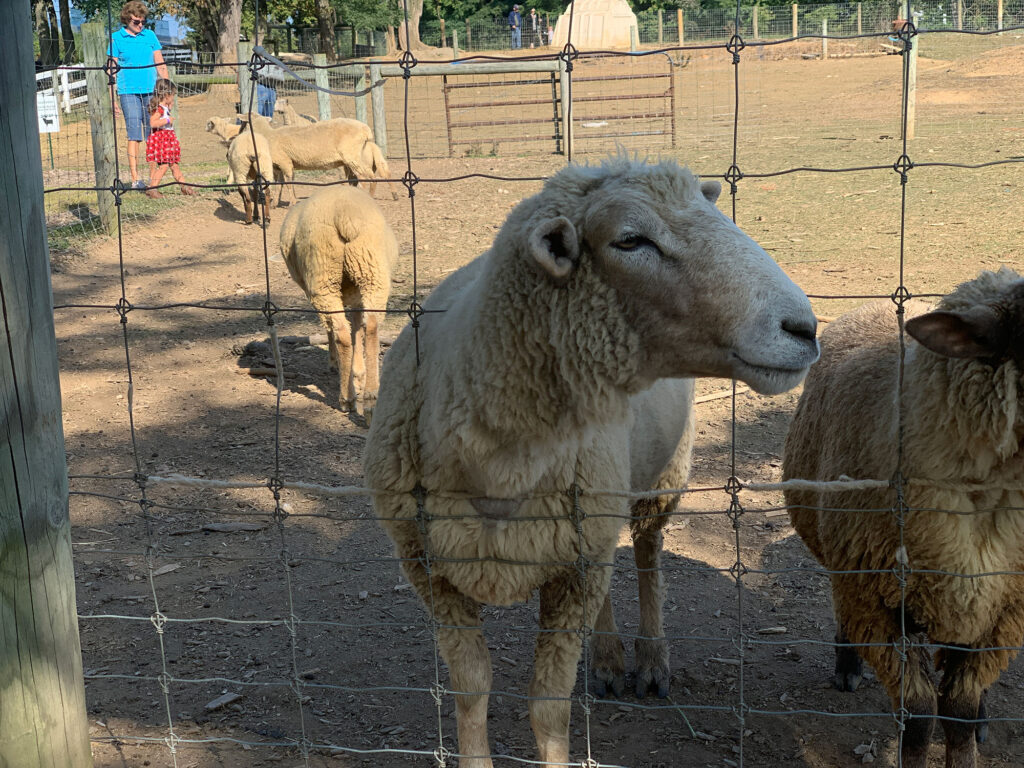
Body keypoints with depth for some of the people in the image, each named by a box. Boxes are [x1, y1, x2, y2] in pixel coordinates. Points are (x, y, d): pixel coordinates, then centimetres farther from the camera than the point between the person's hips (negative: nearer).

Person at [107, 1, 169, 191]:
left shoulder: (150, 35, 9)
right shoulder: (117, 38, 2)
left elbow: (161, 65, 14)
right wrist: (112, 99, -4)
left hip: (151, 91, 3)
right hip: (129, 92, -3)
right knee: (134, 135, -6)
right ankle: (135, 178, -6)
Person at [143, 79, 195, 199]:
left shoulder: (164, 108, 13)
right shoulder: (158, 108, -18)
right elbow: (152, 123, -29)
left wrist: (170, 108, 20)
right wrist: (167, 120, -23)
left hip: (167, 139, 10)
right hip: (160, 139, -10)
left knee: (174, 165, 14)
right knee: (163, 165, -11)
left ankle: (184, 187, 20)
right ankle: (151, 189, -10)